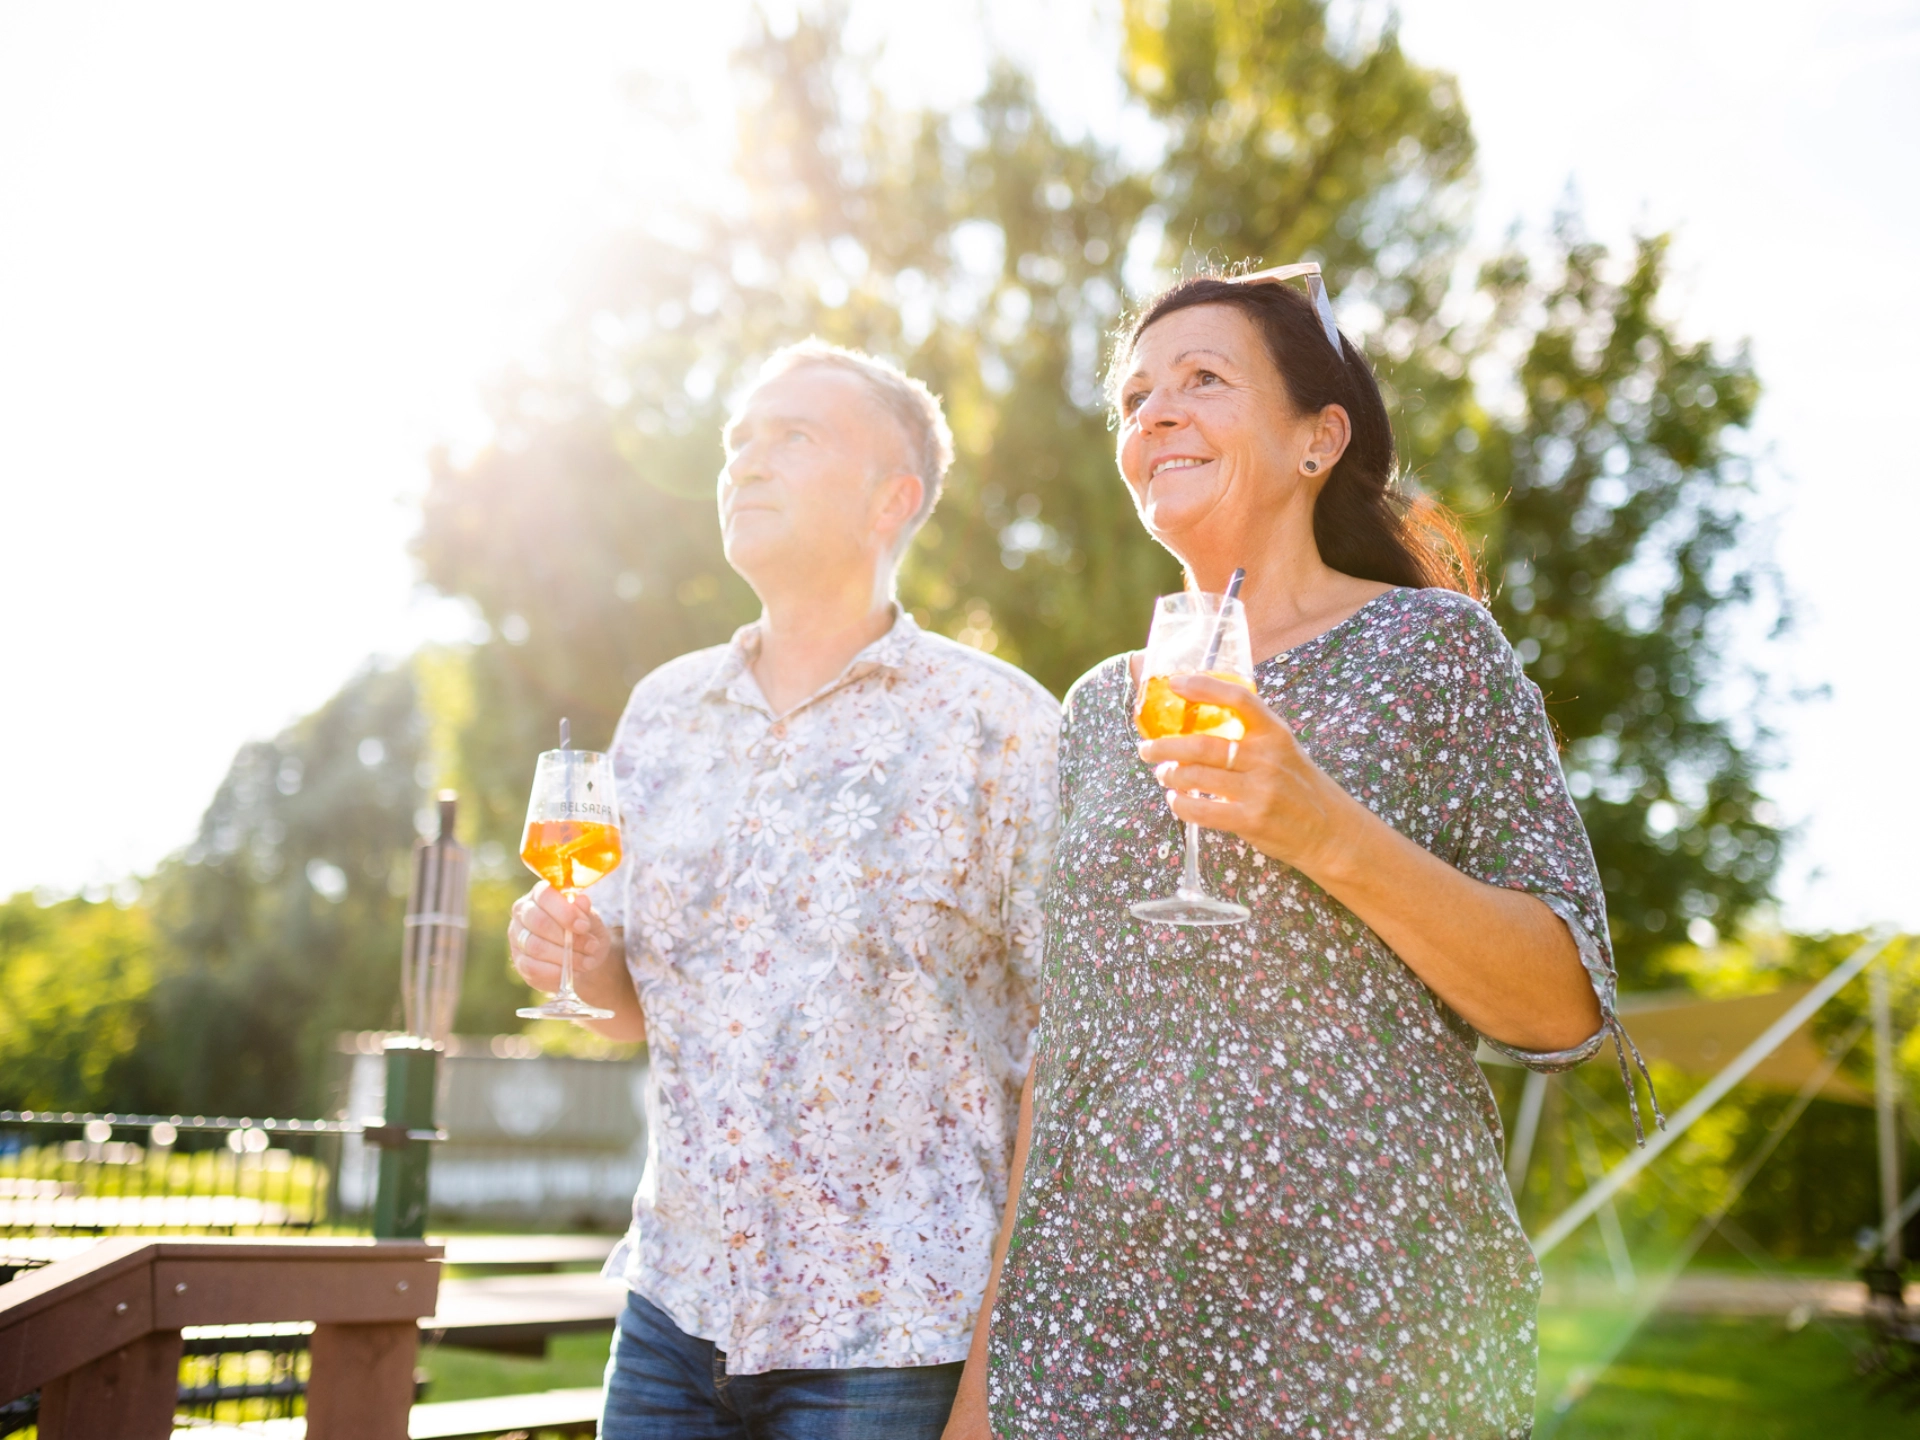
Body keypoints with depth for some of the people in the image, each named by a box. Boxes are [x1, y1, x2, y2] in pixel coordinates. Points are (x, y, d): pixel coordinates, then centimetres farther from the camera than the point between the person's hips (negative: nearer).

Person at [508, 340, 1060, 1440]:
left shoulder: (996, 723, -8)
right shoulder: (663, 711, 8)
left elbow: (1060, 1047, -9)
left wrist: (1000, 1351, -12)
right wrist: (578, 955, -4)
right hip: (677, 1307, 5)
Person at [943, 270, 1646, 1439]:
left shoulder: (1431, 645, -1)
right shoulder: (1103, 706, 12)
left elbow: (1567, 1012, -7)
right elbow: (1063, 1042, 13)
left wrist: (1331, 835, -21)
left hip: (1364, 1326, -4)